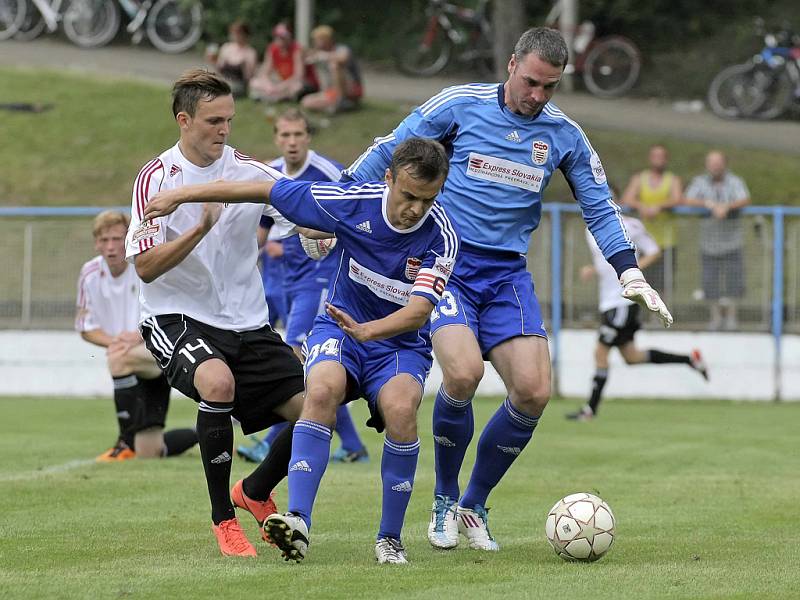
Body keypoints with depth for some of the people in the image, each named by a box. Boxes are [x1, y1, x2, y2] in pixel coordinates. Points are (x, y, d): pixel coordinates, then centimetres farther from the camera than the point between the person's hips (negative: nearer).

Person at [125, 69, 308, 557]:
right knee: (217, 381, -35)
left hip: (248, 322, 4)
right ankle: (223, 517, -17)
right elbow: (146, 266, -16)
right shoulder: (156, 179, -9)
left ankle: (255, 492, 24)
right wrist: (201, 228, -28)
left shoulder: (251, 171, 0)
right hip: (177, 319, -4)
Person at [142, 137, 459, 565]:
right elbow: (267, 191, -8)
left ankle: (389, 538, -15)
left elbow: (420, 310, -28)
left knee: (400, 409, -31)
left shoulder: (441, 237, -19)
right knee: (322, 389, -32)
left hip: (401, 343, -1)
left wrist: (368, 329, -48)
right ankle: (298, 520, -39)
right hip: (340, 327, 1)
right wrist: (182, 195, -6)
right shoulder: (354, 201, -16)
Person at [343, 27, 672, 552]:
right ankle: (444, 503, -1)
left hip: (507, 273, 4)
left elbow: (599, 207, 13)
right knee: (463, 372, -26)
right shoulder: (461, 104, -5)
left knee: (533, 391, -12)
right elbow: (388, 151, 2)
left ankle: (474, 506, 11)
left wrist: (631, 274, 2)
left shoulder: (564, 133, 5)